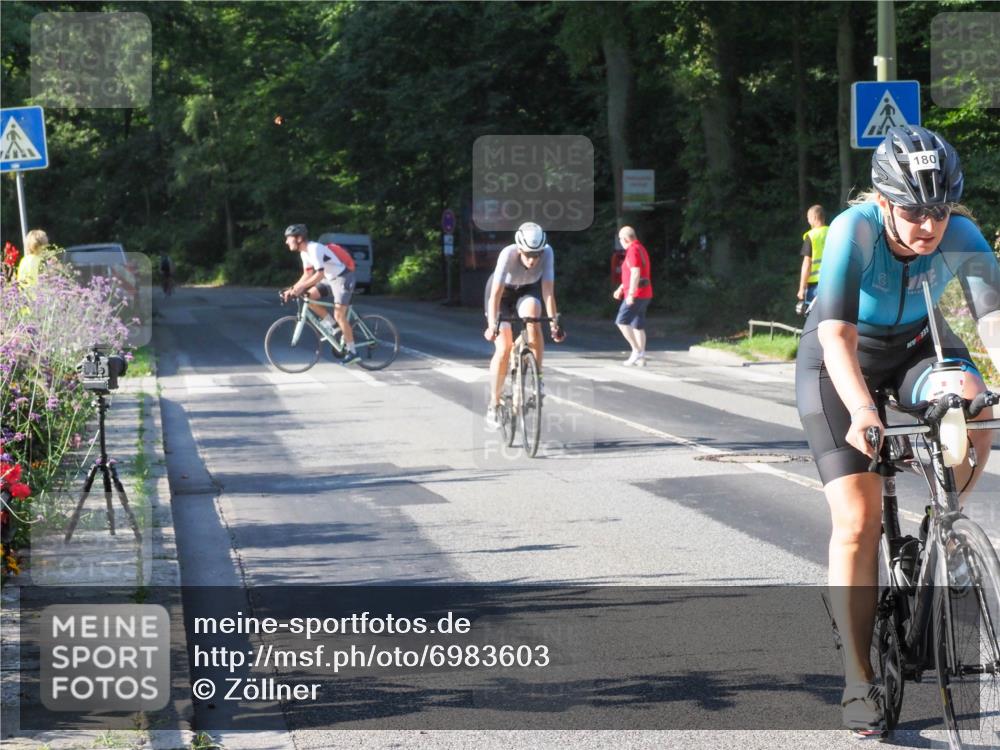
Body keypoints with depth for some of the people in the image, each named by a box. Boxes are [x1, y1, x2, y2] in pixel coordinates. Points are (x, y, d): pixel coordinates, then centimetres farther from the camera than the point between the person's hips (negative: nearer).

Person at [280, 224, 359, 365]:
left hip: (343, 278, -9)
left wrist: (301, 287, -36)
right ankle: (329, 322, 9)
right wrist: (292, 289, -2)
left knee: (339, 316, -15)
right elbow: (307, 275, 9)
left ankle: (352, 352, -8)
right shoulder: (304, 253, 3)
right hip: (330, 279, 9)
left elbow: (319, 274, -32)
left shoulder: (315, 249, -25)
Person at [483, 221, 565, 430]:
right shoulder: (508, 254, -36)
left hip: (528, 290, 2)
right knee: (503, 349, -11)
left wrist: (554, 321, -37)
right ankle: (493, 406, 2)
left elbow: (548, 291, -30)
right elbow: (495, 294, -38)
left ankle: (537, 376, -19)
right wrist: (492, 325, -47)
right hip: (503, 291, -2)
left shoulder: (547, 253, -30)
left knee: (532, 320, -32)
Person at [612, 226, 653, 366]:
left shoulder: (633, 250, -14)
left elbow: (635, 273, -24)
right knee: (637, 326, 9)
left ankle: (637, 350, -12)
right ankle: (641, 359, 7)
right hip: (644, 294, 10)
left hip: (636, 294, -10)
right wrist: (621, 288, 26)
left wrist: (630, 294, -27)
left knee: (621, 322, -9)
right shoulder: (641, 249, 19)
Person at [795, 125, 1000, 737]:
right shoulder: (854, 231, -32)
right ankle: (860, 681, -2)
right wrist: (861, 411, -57)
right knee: (858, 523, -13)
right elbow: (837, 335, -40)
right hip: (839, 365, -2)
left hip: (915, 347, 3)